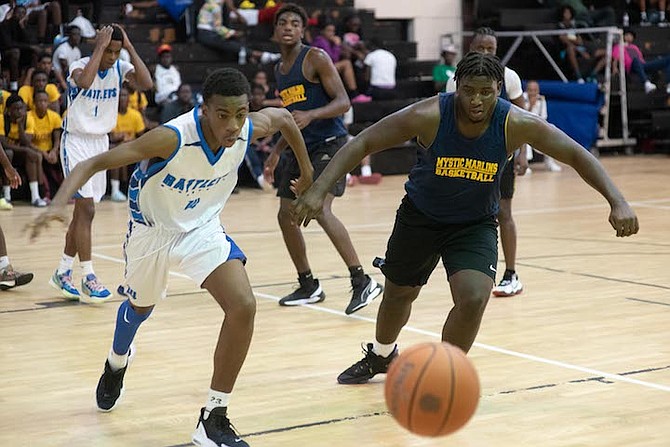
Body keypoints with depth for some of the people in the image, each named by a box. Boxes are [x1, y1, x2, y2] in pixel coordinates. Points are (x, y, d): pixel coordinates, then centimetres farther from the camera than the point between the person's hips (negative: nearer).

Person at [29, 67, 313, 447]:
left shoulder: (249, 129, -22)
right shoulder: (173, 138, -36)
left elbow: (283, 116, 3)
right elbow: (96, 163, -35)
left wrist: (306, 169, 14)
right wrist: (60, 203, -51)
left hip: (202, 227, 3)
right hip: (152, 228, -2)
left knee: (244, 306, -20)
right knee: (140, 308, 23)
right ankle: (116, 365, 62)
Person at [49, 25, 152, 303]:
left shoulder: (120, 68, -2)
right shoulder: (80, 65, -15)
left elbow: (146, 84, -20)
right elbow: (84, 82, -40)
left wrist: (130, 48, -18)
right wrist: (99, 47, -30)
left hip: (101, 142, 6)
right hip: (76, 142, -6)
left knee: (83, 211, 10)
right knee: (86, 209, -13)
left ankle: (62, 272, 21)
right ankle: (88, 278, -12)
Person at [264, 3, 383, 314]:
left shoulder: (316, 58, -8)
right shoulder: (280, 70, 16)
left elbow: (343, 102, -15)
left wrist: (310, 115, -30)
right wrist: (276, 152, 21)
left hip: (328, 144, -9)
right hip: (300, 147, 9)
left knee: (320, 210, -23)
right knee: (286, 215, 6)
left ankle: (362, 282, -19)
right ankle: (308, 286, 19)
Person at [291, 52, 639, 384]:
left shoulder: (517, 124, -25)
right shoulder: (429, 116, -29)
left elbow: (577, 156, -17)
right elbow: (363, 143, -25)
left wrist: (617, 201, -29)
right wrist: (319, 190, -35)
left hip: (475, 224, 0)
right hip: (420, 216, 0)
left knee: (473, 299, -23)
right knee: (398, 295, 18)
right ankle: (380, 356, 53)